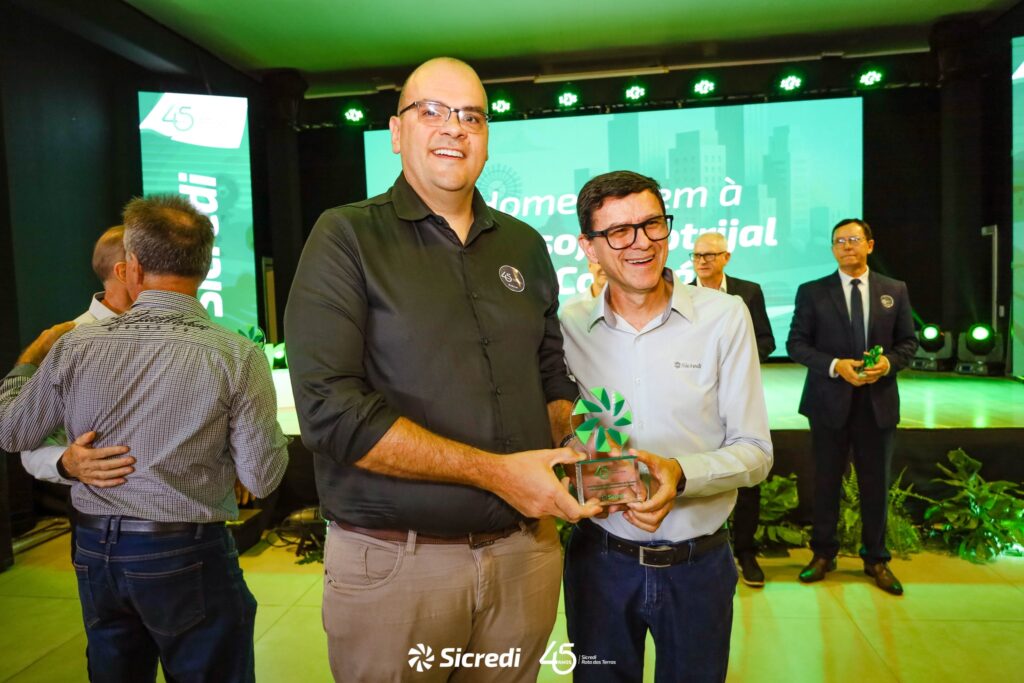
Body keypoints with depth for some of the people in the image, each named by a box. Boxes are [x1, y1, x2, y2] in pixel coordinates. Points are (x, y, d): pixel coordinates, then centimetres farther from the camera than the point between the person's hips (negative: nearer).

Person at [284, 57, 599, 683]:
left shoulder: (524, 245, 8)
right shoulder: (347, 237, -7)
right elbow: (330, 408, -18)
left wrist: (565, 454, -6)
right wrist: (496, 472, -19)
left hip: (525, 551, 5)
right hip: (395, 563, -4)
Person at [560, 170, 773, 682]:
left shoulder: (724, 317, -8)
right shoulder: (568, 327, -5)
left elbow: (754, 451, -6)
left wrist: (681, 473, -25)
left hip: (698, 562, 0)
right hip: (599, 559, 1)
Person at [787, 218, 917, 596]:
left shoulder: (895, 290, 6)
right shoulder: (812, 292, -1)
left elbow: (908, 341, 8)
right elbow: (796, 344, -3)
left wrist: (889, 362, -13)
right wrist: (836, 365, -17)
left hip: (878, 401, 2)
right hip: (830, 401, -1)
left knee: (876, 483, 10)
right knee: (825, 481, 9)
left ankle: (876, 559, 26)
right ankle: (823, 554, 25)